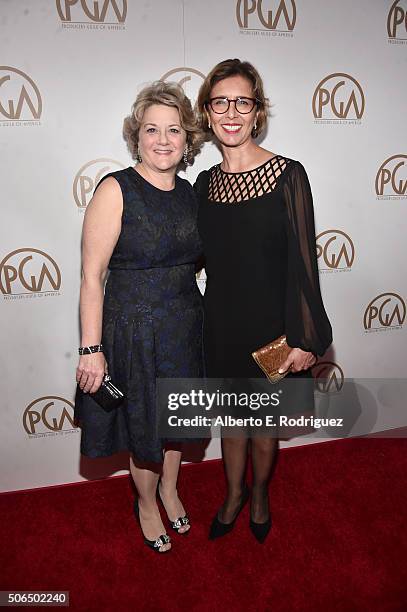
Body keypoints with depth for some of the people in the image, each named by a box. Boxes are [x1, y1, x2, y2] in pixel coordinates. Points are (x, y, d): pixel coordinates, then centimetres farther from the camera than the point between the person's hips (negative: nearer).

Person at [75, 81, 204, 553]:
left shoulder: (188, 191, 3)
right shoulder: (116, 190, -15)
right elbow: (92, 276, -17)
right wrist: (92, 349, -18)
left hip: (185, 327, 6)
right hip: (135, 331, -5)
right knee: (144, 425, 14)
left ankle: (169, 490, 51)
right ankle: (146, 504, 44)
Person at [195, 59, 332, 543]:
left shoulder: (287, 175, -11)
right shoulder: (204, 183, 2)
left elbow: (302, 261, -12)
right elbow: (202, 257, 10)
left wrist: (304, 339, -13)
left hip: (270, 324, -3)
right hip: (222, 323, 3)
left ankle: (259, 495, 46)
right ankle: (234, 495, 46)